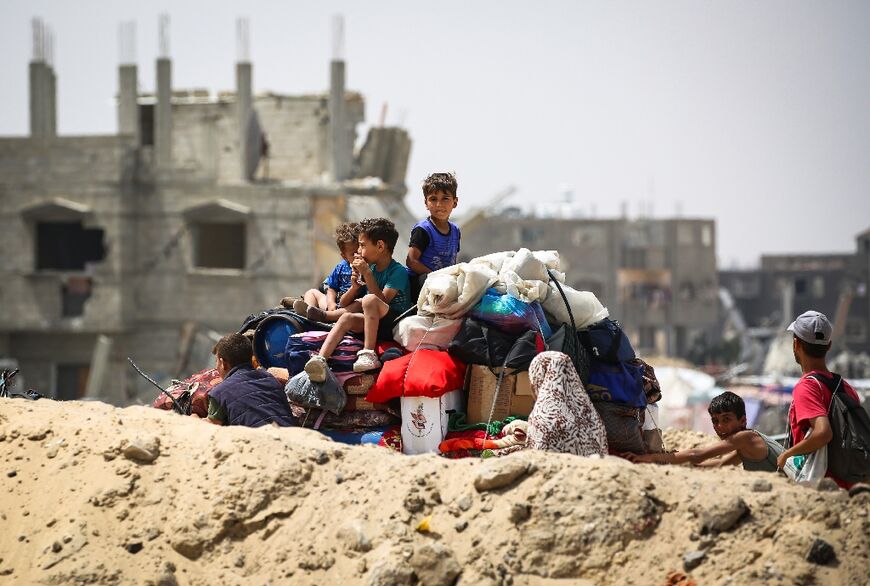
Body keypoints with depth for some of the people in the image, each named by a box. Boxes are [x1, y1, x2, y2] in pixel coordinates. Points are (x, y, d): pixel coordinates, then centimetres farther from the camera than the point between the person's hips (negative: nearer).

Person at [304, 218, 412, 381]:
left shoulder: (398, 271, -7)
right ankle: (320, 359, -40)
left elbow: (382, 300, -19)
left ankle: (368, 354, -33)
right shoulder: (372, 268, 14)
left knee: (370, 300, -31)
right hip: (377, 324, 7)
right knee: (347, 317, -20)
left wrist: (366, 274, -17)